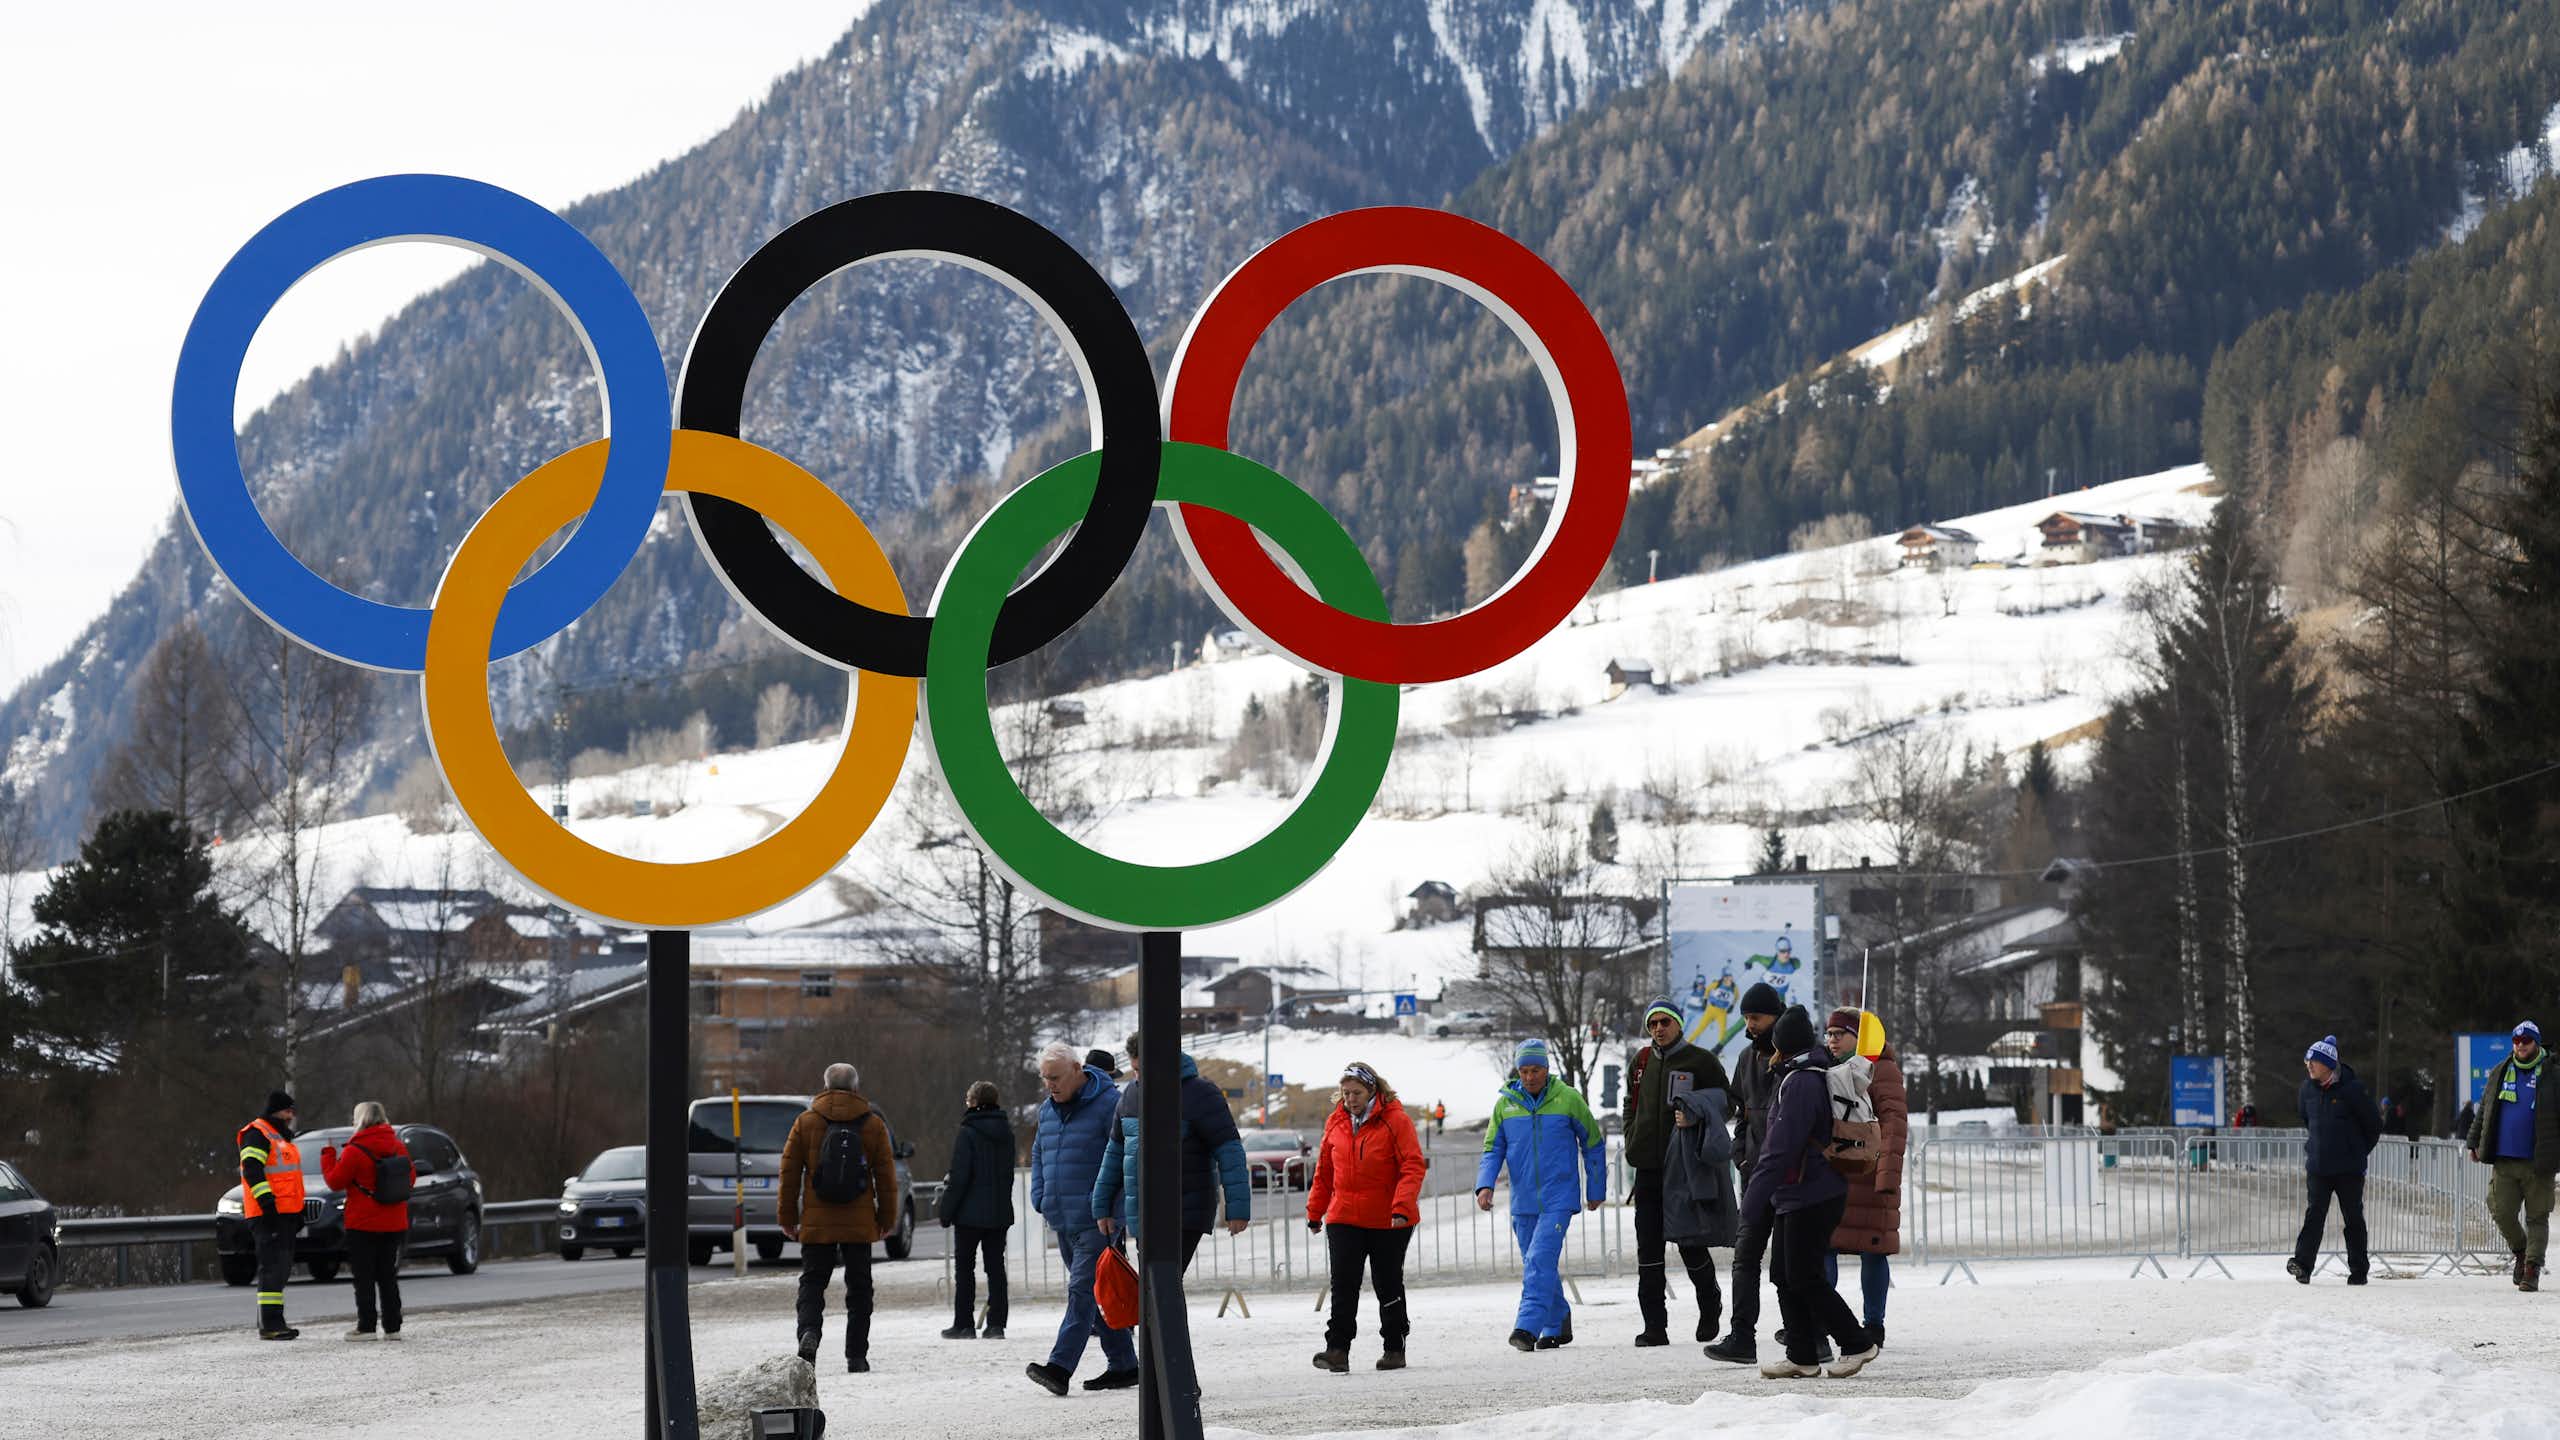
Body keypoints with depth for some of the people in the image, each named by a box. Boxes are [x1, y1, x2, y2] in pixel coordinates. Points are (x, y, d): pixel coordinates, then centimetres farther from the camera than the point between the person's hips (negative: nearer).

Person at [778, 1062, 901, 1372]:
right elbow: (886, 1176, 3)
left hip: (817, 1222, 0)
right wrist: (888, 1218, 12)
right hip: (859, 1223, 0)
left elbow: (789, 1172, 2)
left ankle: (809, 1330, -21)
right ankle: (856, 1356, 7)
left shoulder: (806, 1122, 0)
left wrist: (788, 1218, 9)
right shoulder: (873, 1124, 1)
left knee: (812, 1280, 6)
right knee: (859, 1288, 8)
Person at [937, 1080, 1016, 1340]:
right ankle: (996, 1324, 4)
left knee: (964, 1267, 2)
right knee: (996, 1267, 7)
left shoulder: (968, 1133, -13)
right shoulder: (1006, 1132, 9)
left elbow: (959, 1176, -15)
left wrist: (946, 1210, -9)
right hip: (1000, 1211, 6)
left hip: (971, 1212, -6)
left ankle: (964, 1324, 2)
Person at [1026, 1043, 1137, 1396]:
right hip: (1062, 1221, 9)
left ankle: (1060, 1367, -21)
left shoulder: (1108, 1103, -11)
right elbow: (1038, 1152, 27)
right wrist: (1040, 1196, 13)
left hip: (1096, 1220, -9)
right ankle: (1123, 1365, 20)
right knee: (1096, 1295, 12)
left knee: (1082, 1291, -13)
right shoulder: (1048, 1109, 14)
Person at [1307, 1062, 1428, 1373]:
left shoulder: (1395, 1120, -9)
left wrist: (1402, 1207, -25)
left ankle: (1394, 1347, 20)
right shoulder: (1335, 1123, 6)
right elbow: (1324, 1171, 14)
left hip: (1389, 1220, -3)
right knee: (1343, 1283, -7)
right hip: (1344, 1217, 3)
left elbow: (1413, 1167, -14)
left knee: (1388, 1285, 8)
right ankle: (1338, 1350, -9)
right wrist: (1315, 1212, 16)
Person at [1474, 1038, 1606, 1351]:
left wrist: (1596, 1190, 10)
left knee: (1540, 1259, -18)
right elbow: (1493, 1149, 7)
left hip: (1558, 1199, -4)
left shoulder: (1568, 1099, -4)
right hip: (1522, 1202, 4)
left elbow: (1593, 1145, 7)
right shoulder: (1505, 1104, 4)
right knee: (1537, 1265, 11)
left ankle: (1528, 1327, -23)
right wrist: (1485, 1185, -10)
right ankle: (1557, 1325, 25)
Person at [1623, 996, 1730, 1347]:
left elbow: (1723, 1101, -3)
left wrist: (1695, 1116, -20)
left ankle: (1710, 1305, 29)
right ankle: (1655, 1327, 1)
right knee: (1649, 1250, -1)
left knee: (1691, 1245, 1)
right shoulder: (1640, 1062, 14)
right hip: (1648, 1168, 4)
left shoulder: (1702, 1061, -2)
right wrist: (1633, 1140, 10)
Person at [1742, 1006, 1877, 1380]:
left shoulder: (1801, 1083, -18)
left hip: (1810, 1197, -10)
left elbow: (1781, 1147, -22)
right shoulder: (1816, 1076, 15)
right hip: (1795, 1197, 10)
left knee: (1803, 1278, -6)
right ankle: (1801, 1356, 13)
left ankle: (1856, 1344, 0)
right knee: (1784, 1275, 10)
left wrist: (1754, 1195, -21)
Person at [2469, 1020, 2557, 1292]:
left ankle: (2532, 1269, 3)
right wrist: (2474, 1142, 15)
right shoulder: (2500, 1073, 12)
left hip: (2537, 1162, -3)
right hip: (2503, 1160, 3)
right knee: (2502, 1212, 0)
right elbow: (2484, 1111, 20)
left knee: (2537, 1217, 0)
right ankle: (2521, 1252, 24)